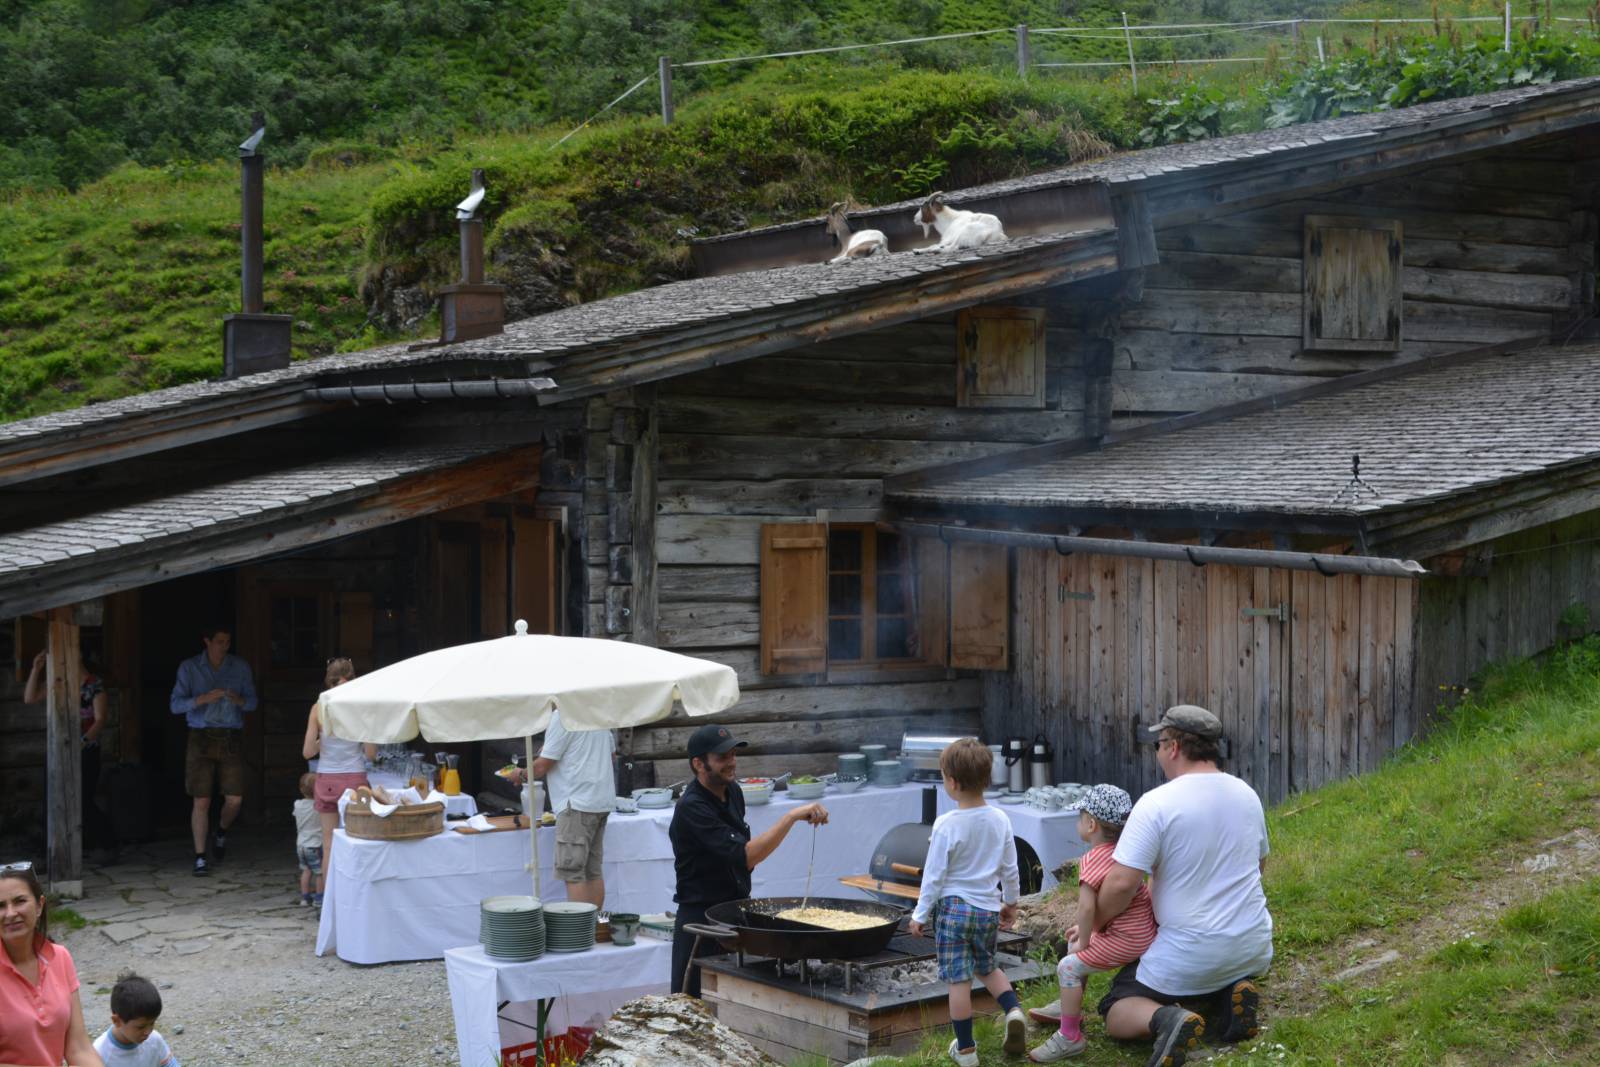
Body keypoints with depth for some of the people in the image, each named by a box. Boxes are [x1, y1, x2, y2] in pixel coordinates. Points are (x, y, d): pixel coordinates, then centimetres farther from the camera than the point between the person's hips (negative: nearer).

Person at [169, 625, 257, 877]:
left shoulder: (240, 667, 7)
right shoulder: (189, 668, 1)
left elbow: (252, 703, 6)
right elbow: (176, 705, -5)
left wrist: (239, 699, -17)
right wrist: (204, 698, -22)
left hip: (231, 739, 2)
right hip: (201, 738, -2)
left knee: (235, 799, -3)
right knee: (201, 801, -5)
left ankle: (222, 832, 30)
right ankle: (200, 858, 3)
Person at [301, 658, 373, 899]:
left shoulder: (318, 709, -4)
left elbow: (307, 751, -2)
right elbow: (371, 754, -5)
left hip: (326, 779, 2)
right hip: (354, 779, -2)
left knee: (329, 842, 11)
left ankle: (325, 894, 15)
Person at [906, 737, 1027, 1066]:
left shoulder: (946, 824, -17)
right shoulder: (1000, 820, -3)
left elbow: (934, 875, -11)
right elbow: (1010, 870, 6)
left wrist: (920, 915, 0)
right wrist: (1010, 903, 23)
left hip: (953, 907, -5)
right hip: (988, 909, 5)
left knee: (959, 980, 3)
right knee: (987, 967, 25)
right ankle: (1014, 1009, 0)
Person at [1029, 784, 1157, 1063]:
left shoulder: (1092, 859, -21)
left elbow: (1086, 906, -30)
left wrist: (1084, 942, -16)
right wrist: (1087, 929, 16)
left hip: (1126, 939, -10)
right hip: (1141, 929, 10)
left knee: (1068, 967, -10)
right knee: (1075, 947, 24)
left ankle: (1069, 1037, -4)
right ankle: (1071, 1010, 34)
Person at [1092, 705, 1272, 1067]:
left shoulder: (1157, 803, -18)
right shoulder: (1247, 794, 4)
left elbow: (1121, 884, -21)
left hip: (1191, 954, -6)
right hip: (1254, 948, 6)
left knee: (1117, 1009, 11)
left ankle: (1165, 1019, -21)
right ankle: (1231, 994, 2)